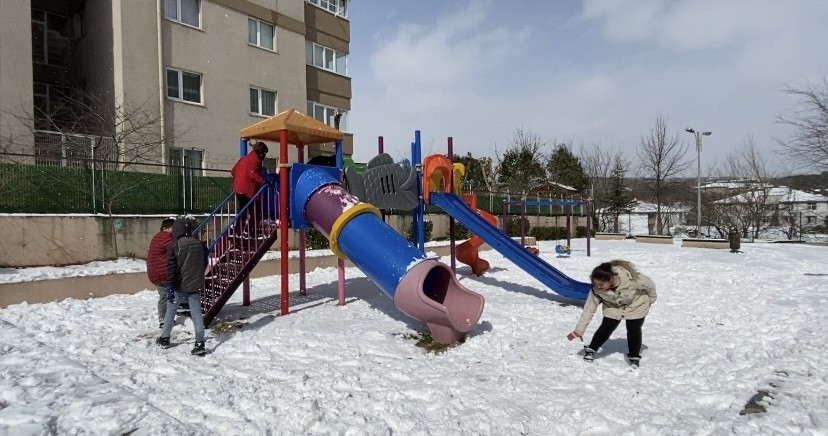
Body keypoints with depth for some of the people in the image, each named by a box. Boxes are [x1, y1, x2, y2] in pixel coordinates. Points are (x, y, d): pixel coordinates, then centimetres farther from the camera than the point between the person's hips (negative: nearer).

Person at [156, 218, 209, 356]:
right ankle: (200, 344, -2)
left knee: (170, 311, 18)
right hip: (195, 286, 3)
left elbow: (171, 268, -13)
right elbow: (204, 264, 12)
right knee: (197, 314, 2)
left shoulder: (174, 246, -11)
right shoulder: (200, 244, 2)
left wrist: (169, 287, -10)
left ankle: (164, 338, 31)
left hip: (179, 286, -2)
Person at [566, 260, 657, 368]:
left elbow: (649, 284, -19)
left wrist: (651, 299, 2)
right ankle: (591, 350, 17)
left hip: (636, 305, -1)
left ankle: (634, 358, 19)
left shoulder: (631, 278, -41)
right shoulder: (597, 288, -32)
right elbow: (589, 308, -23)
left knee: (634, 330, -4)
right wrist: (579, 330, -22)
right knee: (605, 328, -3)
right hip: (612, 306, 1)